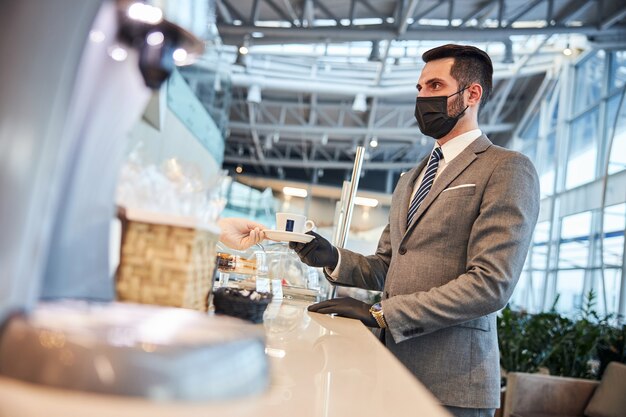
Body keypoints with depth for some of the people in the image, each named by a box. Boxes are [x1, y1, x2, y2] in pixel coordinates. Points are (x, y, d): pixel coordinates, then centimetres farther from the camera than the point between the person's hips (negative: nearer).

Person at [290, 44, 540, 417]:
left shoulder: (507, 169, -8)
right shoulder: (411, 179, 16)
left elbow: (491, 283, -18)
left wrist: (379, 313, -17)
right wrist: (333, 258, -5)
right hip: (392, 365, 7)